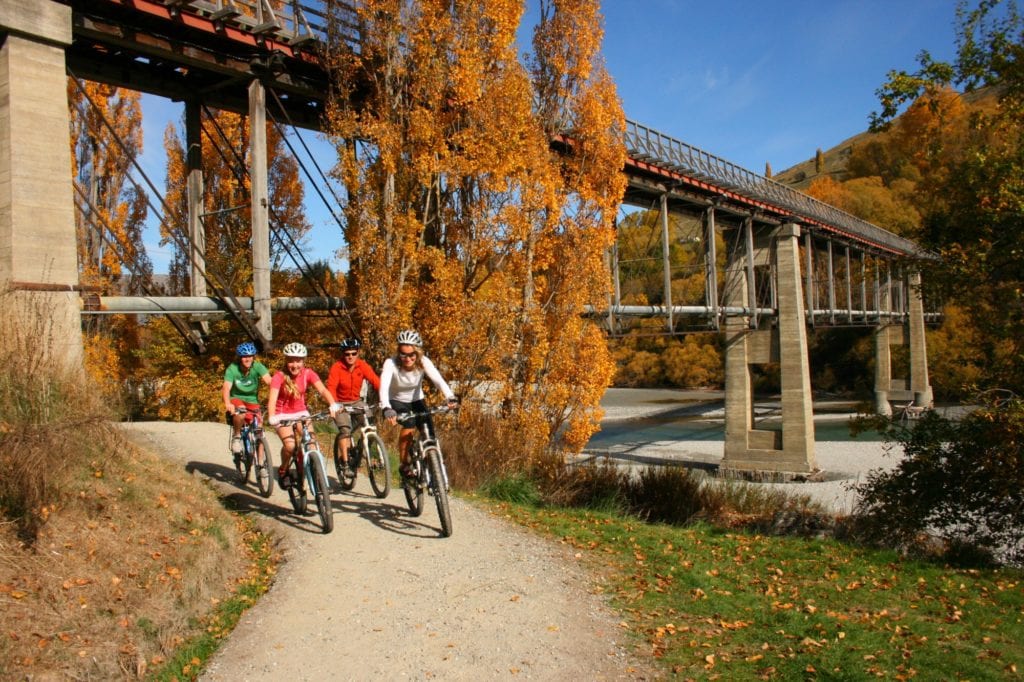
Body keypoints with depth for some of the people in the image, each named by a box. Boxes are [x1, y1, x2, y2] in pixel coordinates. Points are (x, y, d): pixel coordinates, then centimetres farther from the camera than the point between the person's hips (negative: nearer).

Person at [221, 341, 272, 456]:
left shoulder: (257, 367, -17)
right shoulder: (232, 369, -19)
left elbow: (269, 381, -31)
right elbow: (226, 388, -30)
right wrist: (227, 404, -49)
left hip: (252, 400, 2)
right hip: (236, 399, -1)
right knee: (240, 413, -35)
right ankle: (236, 437, -8)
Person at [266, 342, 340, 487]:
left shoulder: (308, 374, -12)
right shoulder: (279, 376, -19)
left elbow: (322, 390, -26)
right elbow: (272, 398, -32)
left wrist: (332, 404, -46)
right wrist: (271, 417, -51)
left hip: (301, 413, 3)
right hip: (283, 415, -2)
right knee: (290, 445, -23)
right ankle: (283, 472, 5)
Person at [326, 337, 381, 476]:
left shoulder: (362, 365, -11)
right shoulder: (337, 367, -19)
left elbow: (375, 381, -20)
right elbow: (331, 387, -29)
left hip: (357, 402, 3)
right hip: (341, 404, -3)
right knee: (345, 430, -21)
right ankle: (345, 463, -14)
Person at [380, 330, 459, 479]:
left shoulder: (423, 362, -23)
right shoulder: (391, 363, -28)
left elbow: (438, 380, -37)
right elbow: (384, 386, -42)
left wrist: (451, 398, -55)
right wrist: (386, 408, -60)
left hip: (416, 400, 3)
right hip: (396, 401, -2)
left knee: (429, 431, -16)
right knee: (409, 425, -29)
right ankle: (404, 464, -11)